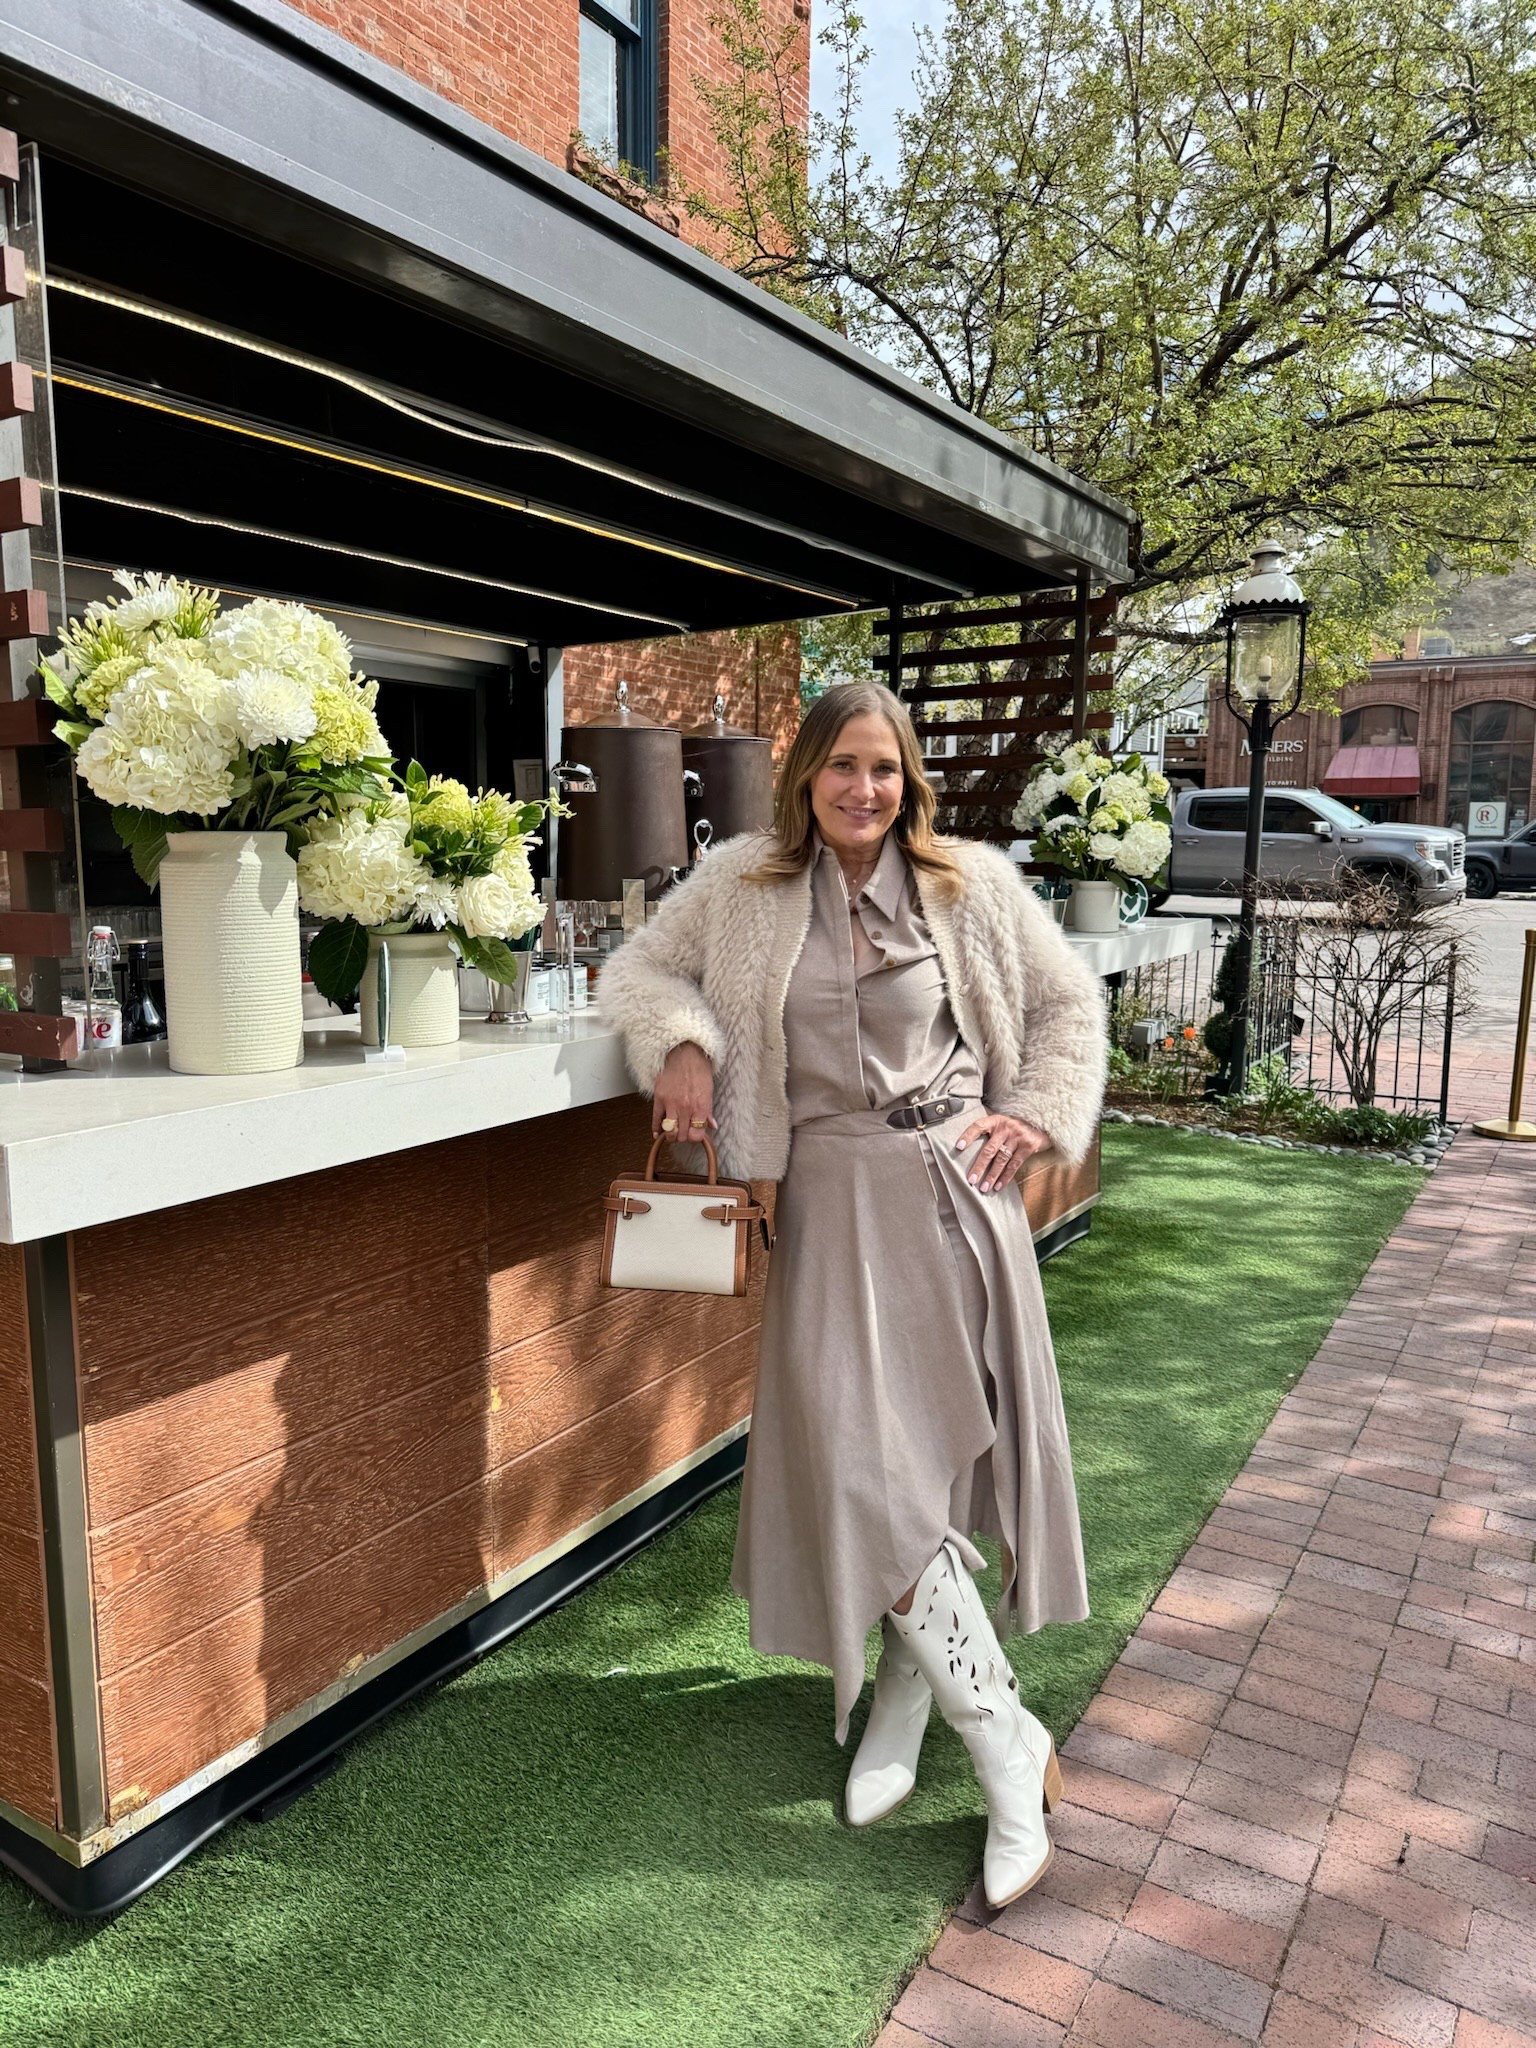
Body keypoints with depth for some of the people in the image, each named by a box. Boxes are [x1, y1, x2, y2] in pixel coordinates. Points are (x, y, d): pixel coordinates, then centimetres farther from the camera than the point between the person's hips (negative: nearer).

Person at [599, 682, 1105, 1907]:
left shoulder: (973, 886, 2)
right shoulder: (744, 885, 2)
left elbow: (1068, 1000, 12)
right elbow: (641, 970, 11)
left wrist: (1039, 1115, 0)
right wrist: (683, 1042, -9)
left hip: (956, 1190, 1)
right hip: (835, 1199, 0)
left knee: (942, 1446, 5)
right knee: (865, 1460, -7)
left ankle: (902, 1705, 25)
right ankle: (1010, 1741, 9)